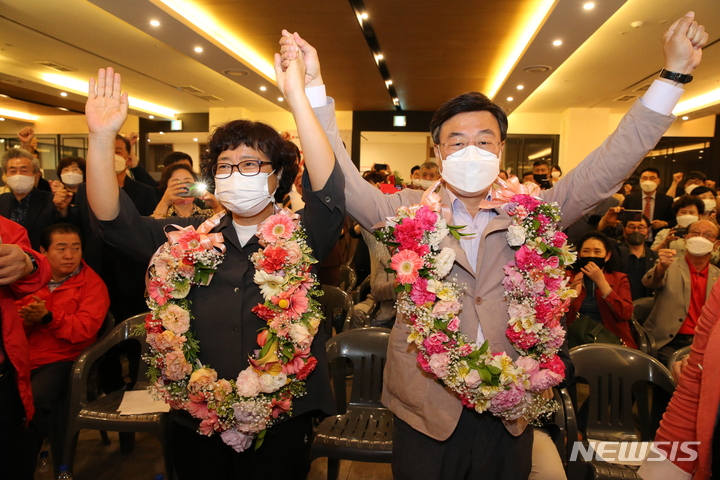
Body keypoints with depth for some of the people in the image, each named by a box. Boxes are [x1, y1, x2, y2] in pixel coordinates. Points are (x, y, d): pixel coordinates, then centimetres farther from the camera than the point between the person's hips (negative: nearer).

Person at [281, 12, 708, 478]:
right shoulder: (409, 211, -4)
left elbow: (603, 171, -5)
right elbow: (346, 185, -13)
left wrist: (672, 74, -11)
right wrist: (314, 89, -21)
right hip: (426, 408, -1)